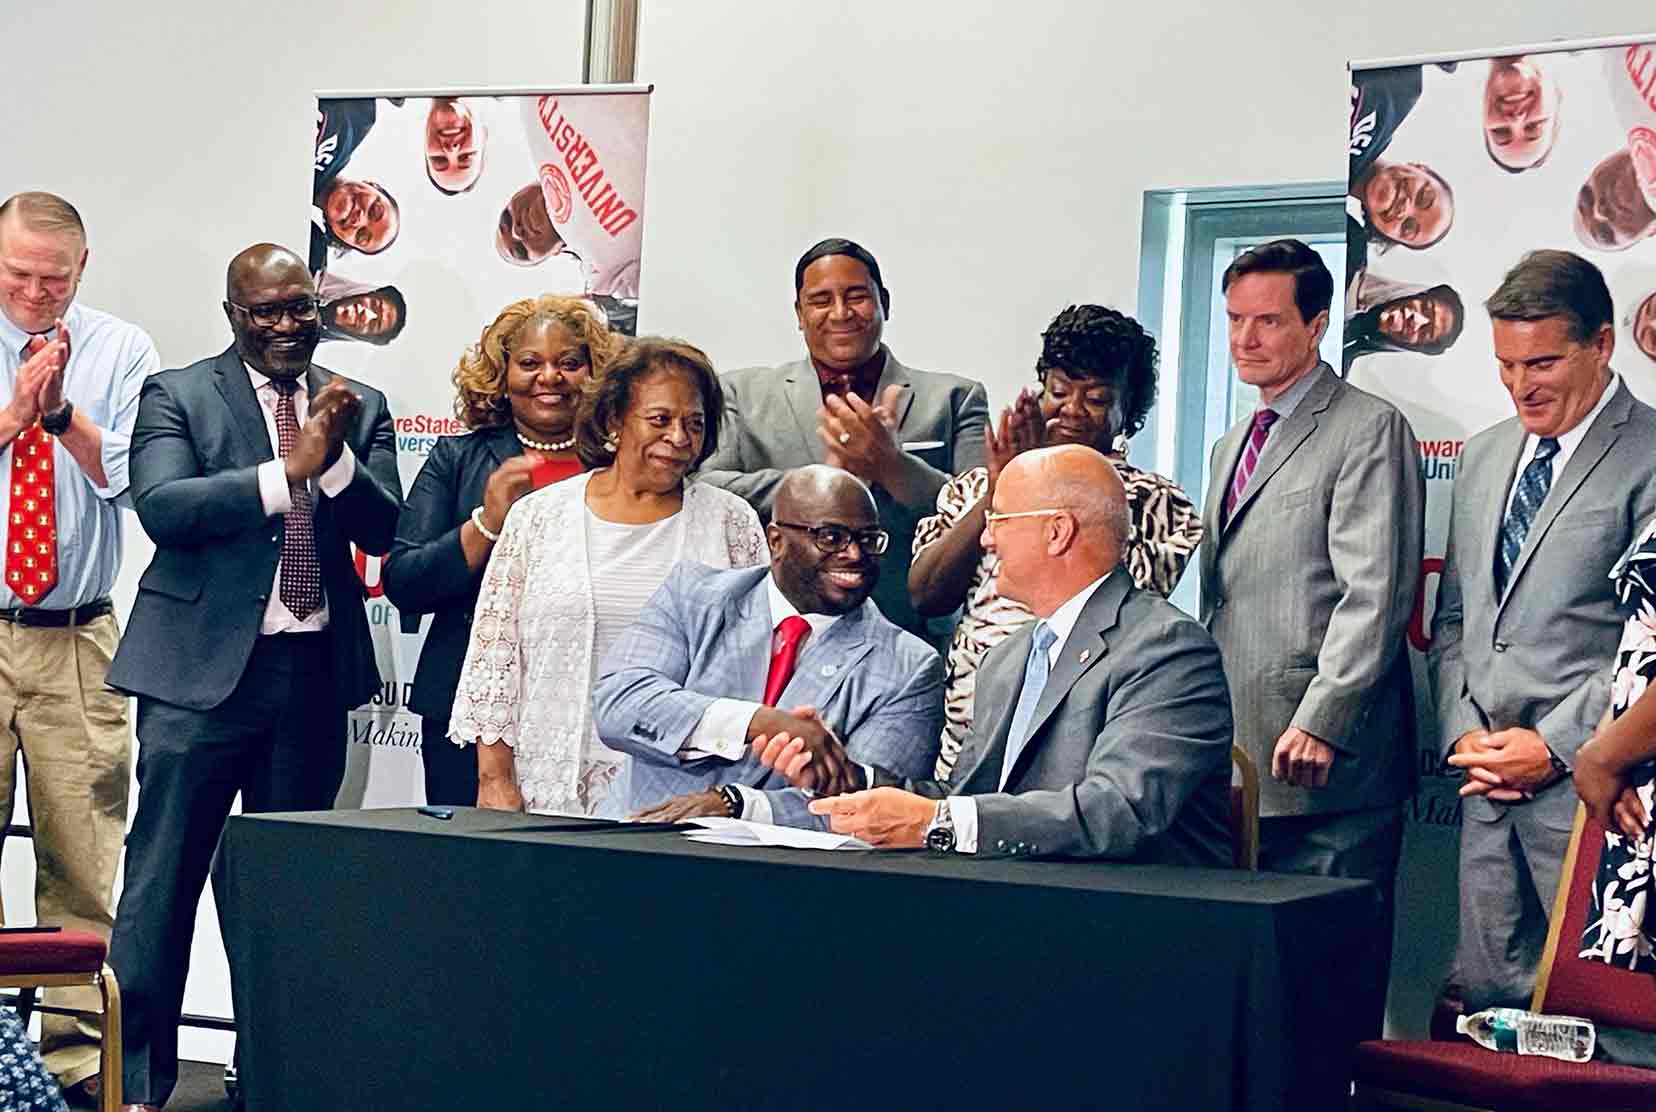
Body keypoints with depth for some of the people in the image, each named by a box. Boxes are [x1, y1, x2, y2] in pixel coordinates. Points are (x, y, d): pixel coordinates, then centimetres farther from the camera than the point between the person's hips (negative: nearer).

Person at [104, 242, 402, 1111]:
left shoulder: (359, 408, 11)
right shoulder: (177, 396, 1)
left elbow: (382, 531, 1)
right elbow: (161, 507, -15)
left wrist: (335, 456, -16)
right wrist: (286, 471, -21)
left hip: (316, 672, 4)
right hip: (204, 670, -4)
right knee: (163, 876, -3)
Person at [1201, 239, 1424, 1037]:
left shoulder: (1369, 430, -4)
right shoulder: (1231, 446, 23)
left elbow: (1375, 594, -13)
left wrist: (1321, 720, -19)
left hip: (1325, 763, -7)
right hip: (1237, 761, 8)